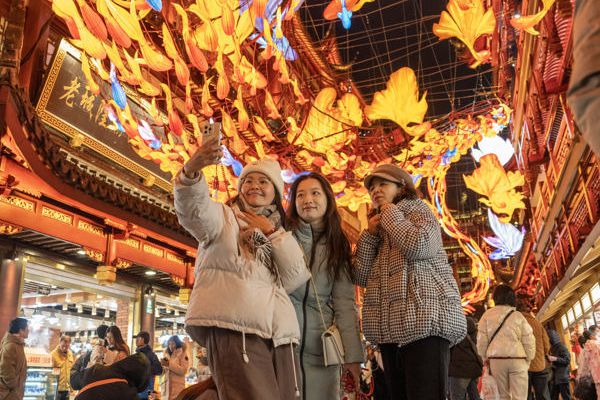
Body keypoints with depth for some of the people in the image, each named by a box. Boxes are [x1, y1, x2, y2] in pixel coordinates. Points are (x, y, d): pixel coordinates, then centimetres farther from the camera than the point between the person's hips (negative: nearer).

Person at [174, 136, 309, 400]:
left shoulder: (281, 235, 25)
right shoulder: (224, 216, 13)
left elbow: (296, 280, 8)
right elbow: (193, 210, -12)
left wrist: (271, 233, 2)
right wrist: (191, 170, -32)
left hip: (279, 336, 6)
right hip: (232, 329, -5)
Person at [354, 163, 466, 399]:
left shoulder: (418, 210, 6)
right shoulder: (379, 228, 23)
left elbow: (418, 247, -18)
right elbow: (361, 277, 12)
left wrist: (392, 214, -3)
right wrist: (369, 233, 5)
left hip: (424, 320, -7)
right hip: (390, 329, 7)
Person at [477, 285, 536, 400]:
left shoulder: (487, 315, 3)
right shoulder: (518, 316, 5)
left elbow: (481, 340, 1)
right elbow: (529, 341, 3)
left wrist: (485, 358, 12)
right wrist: (528, 360, 12)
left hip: (496, 359, 1)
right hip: (517, 359, 0)